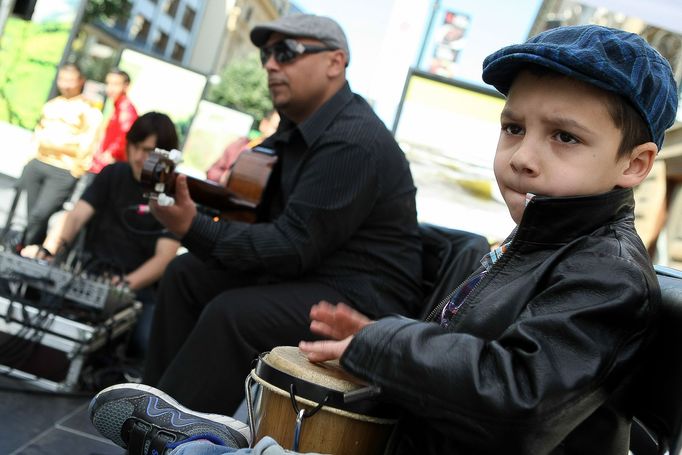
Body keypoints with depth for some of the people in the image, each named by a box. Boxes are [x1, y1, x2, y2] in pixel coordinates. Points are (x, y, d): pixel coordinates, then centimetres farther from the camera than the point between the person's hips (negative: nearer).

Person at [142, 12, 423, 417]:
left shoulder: (353, 142, -22)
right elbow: (258, 205, 17)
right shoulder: (299, 126, 9)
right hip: (309, 268, 10)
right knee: (186, 274, 7)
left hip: (364, 297, -10)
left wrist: (193, 228, -28)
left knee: (230, 315, -28)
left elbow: (294, 247, -25)